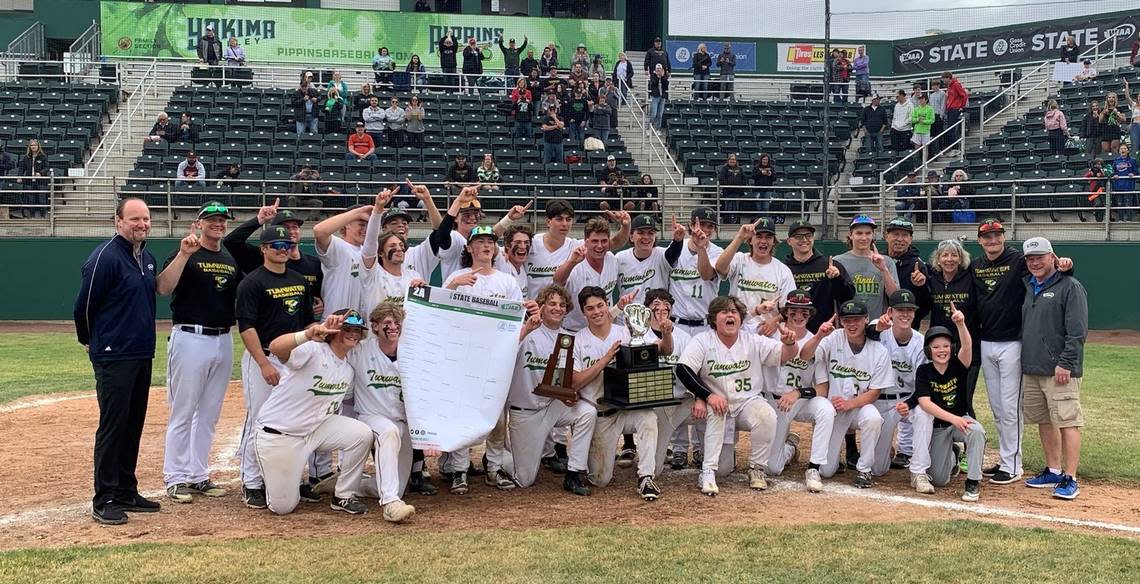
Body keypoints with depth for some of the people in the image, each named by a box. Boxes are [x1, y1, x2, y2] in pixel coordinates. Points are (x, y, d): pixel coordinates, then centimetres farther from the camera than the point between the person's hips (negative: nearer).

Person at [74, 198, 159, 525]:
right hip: (114, 357, -8)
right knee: (112, 426, -5)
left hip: (143, 354, 8)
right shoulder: (105, 258, -13)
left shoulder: (148, 259, 13)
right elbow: (84, 306, -9)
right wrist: (90, 342, 5)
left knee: (133, 425, 13)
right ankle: (104, 501, 1)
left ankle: (126, 493, 22)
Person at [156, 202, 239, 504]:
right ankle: (176, 479, 6)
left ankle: (199, 475, 20)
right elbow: (162, 288, -21)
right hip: (190, 339, -6)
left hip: (223, 341, 6)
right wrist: (184, 254, -29)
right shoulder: (184, 254, -5)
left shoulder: (231, 260, 14)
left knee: (209, 414, 12)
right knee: (182, 412, -1)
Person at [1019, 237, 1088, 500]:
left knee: (1067, 422, -8)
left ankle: (1070, 479, -6)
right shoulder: (1028, 287, 16)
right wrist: (1024, 361, 15)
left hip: (1060, 370, -8)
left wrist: (1065, 363, -18)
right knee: (1044, 422, 13)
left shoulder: (1070, 287, -7)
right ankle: (1053, 471, 23)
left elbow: (1078, 331, -13)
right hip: (1031, 369, 8)